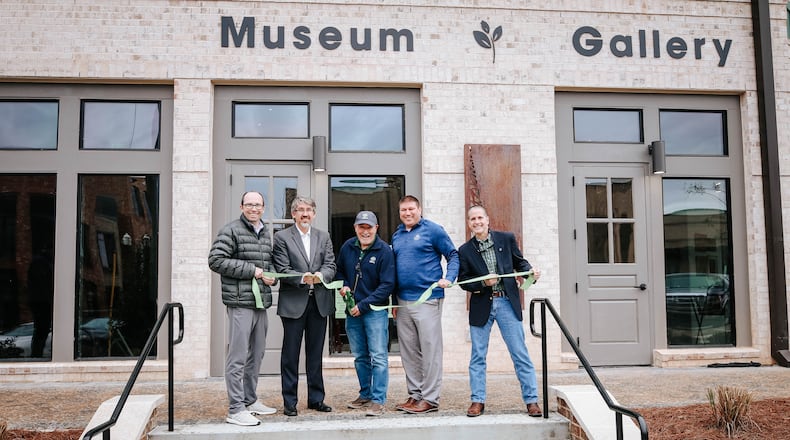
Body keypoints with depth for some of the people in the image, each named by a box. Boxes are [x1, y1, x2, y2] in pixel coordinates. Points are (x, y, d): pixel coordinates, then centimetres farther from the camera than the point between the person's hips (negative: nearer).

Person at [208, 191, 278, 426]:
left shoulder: (265, 234, 17)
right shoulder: (231, 231, -6)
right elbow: (216, 260, -14)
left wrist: (271, 276, 4)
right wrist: (251, 270, -15)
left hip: (261, 302, 8)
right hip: (240, 302, -8)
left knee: (256, 354, 16)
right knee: (238, 356, -6)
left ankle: (250, 400, 28)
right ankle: (236, 409, -1)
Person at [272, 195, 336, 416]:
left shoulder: (324, 237, 12)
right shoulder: (282, 237, 0)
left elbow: (330, 266, 4)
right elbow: (283, 270, -8)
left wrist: (320, 276, -18)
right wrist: (303, 278, -24)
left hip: (320, 302, 4)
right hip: (293, 303, -4)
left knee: (315, 353, 12)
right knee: (290, 354, 2)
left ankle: (316, 398, 22)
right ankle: (289, 401, 11)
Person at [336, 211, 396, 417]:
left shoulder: (384, 250, -10)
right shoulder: (347, 247, 6)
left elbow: (387, 285, -13)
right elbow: (339, 270, 22)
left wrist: (363, 305, -15)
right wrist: (344, 285, -1)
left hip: (375, 310, -5)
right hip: (352, 311, 6)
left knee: (378, 357, -7)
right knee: (360, 357, 14)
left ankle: (378, 400, -3)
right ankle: (365, 394, 26)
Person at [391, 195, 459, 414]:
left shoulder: (433, 230, -3)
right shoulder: (397, 235, 15)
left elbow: (453, 256, -2)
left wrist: (449, 278, -19)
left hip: (427, 299, -6)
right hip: (403, 301, 7)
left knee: (430, 349, -3)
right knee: (408, 351, 11)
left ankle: (430, 398, 2)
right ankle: (415, 394, 20)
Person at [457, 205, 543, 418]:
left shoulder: (507, 238, 3)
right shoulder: (465, 250, 2)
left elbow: (519, 262, 10)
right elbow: (463, 281, 2)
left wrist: (531, 271, -10)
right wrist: (483, 283, -15)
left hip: (507, 302, -1)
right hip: (481, 306, 1)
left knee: (520, 353, 1)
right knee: (478, 356, 6)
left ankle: (531, 400, 8)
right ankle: (478, 401, 17)